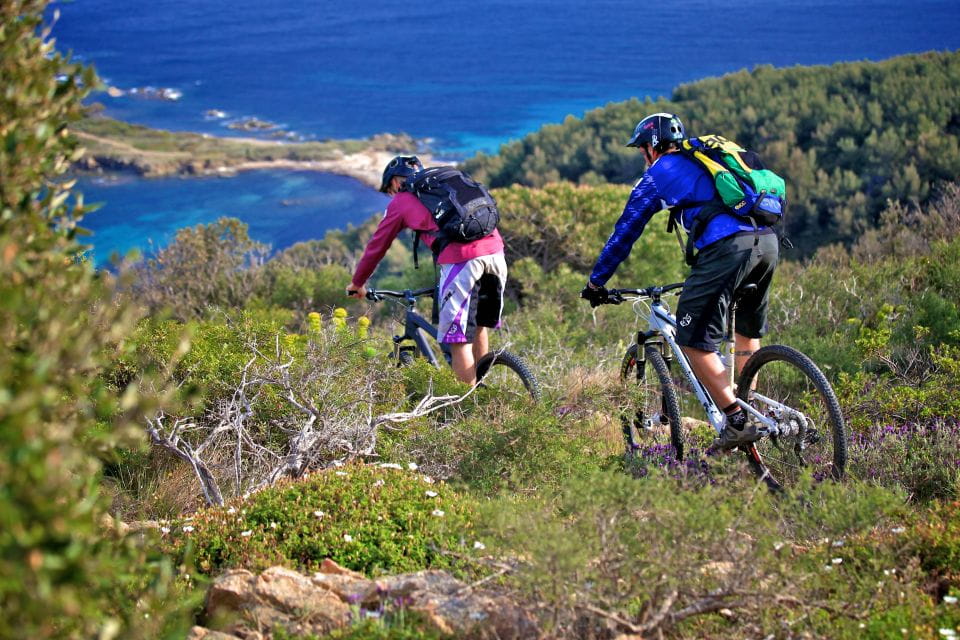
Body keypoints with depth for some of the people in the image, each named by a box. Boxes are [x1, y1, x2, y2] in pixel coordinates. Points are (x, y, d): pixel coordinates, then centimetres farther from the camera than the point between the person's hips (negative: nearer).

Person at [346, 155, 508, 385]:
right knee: (478, 325, 23)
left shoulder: (401, 200, 16)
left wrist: (357, 284, 36)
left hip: (460, 259, -6)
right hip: (495, 250, 6)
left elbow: (376, 246, 22)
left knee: (458, 340, 1)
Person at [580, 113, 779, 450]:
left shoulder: (659, 173, 13)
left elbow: (625, 230, 15)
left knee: (694, 342, -1)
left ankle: (737, 423, -5)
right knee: (749, 333, 25)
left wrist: (596, 281, 25)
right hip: (769, 241, 8)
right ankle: (746, 408, 29)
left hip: (728, 247, -8)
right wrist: (700, 272, 55)